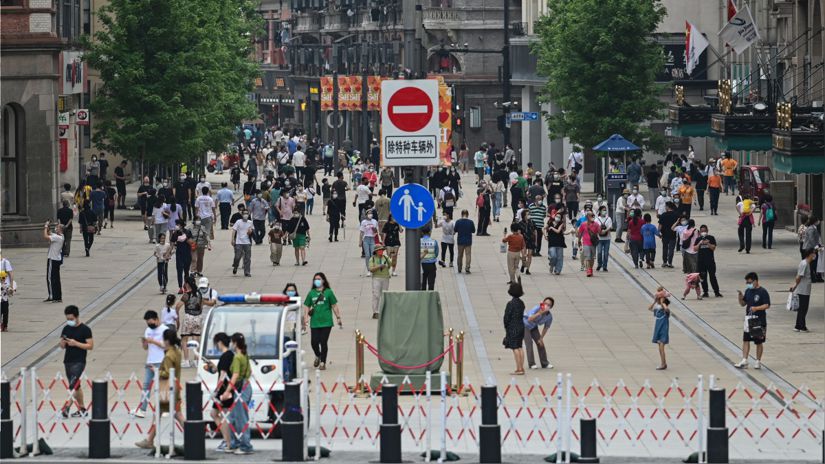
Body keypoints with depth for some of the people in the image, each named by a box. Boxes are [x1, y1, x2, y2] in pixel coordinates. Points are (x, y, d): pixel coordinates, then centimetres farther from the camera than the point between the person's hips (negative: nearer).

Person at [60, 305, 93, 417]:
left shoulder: (85, 329, -7)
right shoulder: (66, 329, 10)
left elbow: (90, 346, -10)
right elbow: (62, 346, 16)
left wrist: (75, 343, -18)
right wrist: (63, 343, -9)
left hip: (79, 362, -7)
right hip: (68, 361, 7)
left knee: (73, 385, -16)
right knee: (76, 386, 12)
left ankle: (67, 407, -22)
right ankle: (82, 409, 18)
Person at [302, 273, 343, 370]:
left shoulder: (328, 292, 1)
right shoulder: (311, 293, 7)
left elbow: (334, 306, 5)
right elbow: (307, 307, 9)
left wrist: (338, 318, 3)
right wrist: (305, 319, 0)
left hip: (326, 322, -2)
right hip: (314, 323, 2)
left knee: (323, 342, -3)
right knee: (314, 342, -1)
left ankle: (323, 362, 9)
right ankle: (318, 356, 29)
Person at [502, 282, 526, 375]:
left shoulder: (511, 304, -16)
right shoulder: (521, 303, 6)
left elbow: (507, 317, -15)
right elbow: (522, 315, 11)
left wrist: (506, 327, -1)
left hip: (513, 327, -8)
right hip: (521, 326, 8)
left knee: (515, 348, -4)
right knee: (519, 347, 13)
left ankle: (519, 369, -5)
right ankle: (521, 368, 16)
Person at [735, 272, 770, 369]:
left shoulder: (762, 292, -11)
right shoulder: (748, 291, 8)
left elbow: (767, 305, -16)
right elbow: (742, 304, 15)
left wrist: (756, 308, -29)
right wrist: (740, 296, -4)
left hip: (759, 321, -6)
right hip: (748, 320, 6)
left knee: (758, 342, 6)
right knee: (745, 340, 2)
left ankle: (758, 361, 17)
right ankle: (744, 361, 4)